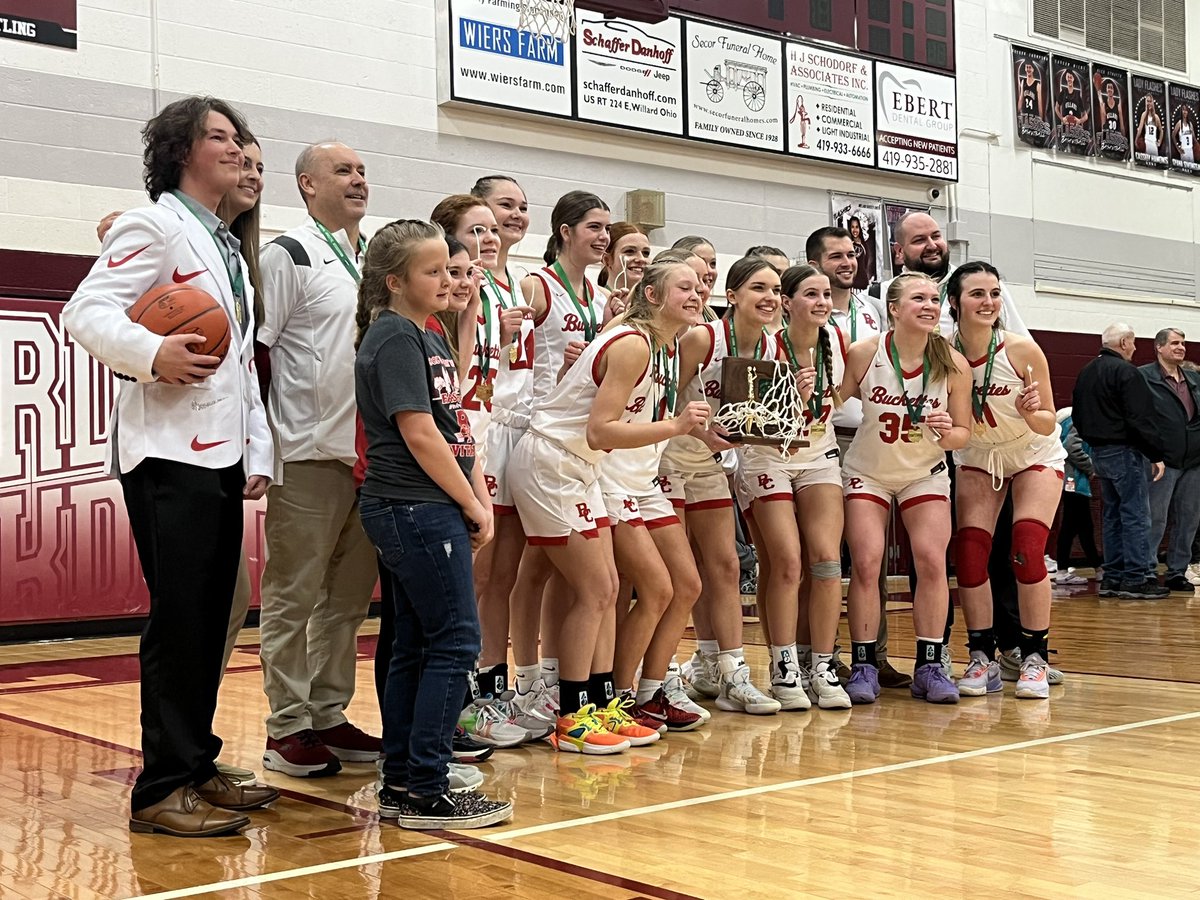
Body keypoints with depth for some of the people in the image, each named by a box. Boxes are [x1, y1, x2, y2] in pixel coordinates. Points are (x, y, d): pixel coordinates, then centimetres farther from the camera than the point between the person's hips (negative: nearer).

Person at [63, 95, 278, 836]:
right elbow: (88, 311, -14)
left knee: (212, 616, 10)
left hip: (222, 456, 8)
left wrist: (258, 453, 16)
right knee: (180, 616, -8)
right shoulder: (154, 227, -3)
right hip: (169, 454, -8)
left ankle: (197, 767, 19)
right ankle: (163, 789, 0)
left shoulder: (229, 247, 22)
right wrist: (152, 353, -31)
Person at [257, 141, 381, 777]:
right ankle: (287, 729, 8)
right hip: (309, 456, -7)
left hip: (370, 455, 8)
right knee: (294, 598, 0)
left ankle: (328, 716, 23)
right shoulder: (290, 256, -5)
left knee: (349, 596, 13)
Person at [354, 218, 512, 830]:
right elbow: (419, 435, -17)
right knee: (455, 642, -8)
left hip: (427, 511, 10)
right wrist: (472, 506, -9)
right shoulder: (395, 338, -11)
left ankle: (400, 786, 17)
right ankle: (427, 792, -2)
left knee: (414, 647, 11)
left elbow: (456, 427, 17)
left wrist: (481, 500, 6)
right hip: (415, 509, -10)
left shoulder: (429, 338, 18)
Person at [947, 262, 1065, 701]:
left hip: (1034, 456, -2)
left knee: (1027, 552, -16)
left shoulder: (1023, 350, -24)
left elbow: (1048, 425, -16)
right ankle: (982, 658, 3)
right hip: (978, 458, 2)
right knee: (969, 552, -10)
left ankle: (1034, 659, -2)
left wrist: (1029, 412, -37)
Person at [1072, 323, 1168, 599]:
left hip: (1099, 452, 9)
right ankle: (1136, 579, -7)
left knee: (1112, 515, 13)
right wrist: (1156, 455, -15)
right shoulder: (1126, 372, -14)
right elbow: (1140, 419, -19)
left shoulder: (1086, 373, 14)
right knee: (1135, 515, -6)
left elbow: (1078, 415, 20)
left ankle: (1113, 577, 14)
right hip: (1124, 452, -9)